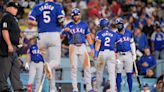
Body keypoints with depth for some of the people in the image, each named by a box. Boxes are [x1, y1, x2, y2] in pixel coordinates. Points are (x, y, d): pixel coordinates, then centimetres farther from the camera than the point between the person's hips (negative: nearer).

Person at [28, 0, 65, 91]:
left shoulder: (37, 7, 10)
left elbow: (30, 21, 0)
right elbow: (61, 20, -9)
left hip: (42, 35, 3)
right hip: (54, 35, -3)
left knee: (49, 62, 13)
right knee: (56, 62, -2)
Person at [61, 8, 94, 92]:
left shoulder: (84, 25, 10)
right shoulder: (69, 26, 7)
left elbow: (88, 37, 10)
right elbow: (62, 36, 4)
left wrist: (92, 48, 1)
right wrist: (65, 31, -18)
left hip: (82, 46, 1)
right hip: (73, 47, -1)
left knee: (87, 66, -6)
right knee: (73, 68, -3)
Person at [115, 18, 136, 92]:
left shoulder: (129, 33, 7)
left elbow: (132, 44, 14)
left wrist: (134, 54, 9)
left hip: (128, 55, 2)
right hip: (119, 55, -2)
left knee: (129, 74, 2)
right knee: (118, 74, -1)